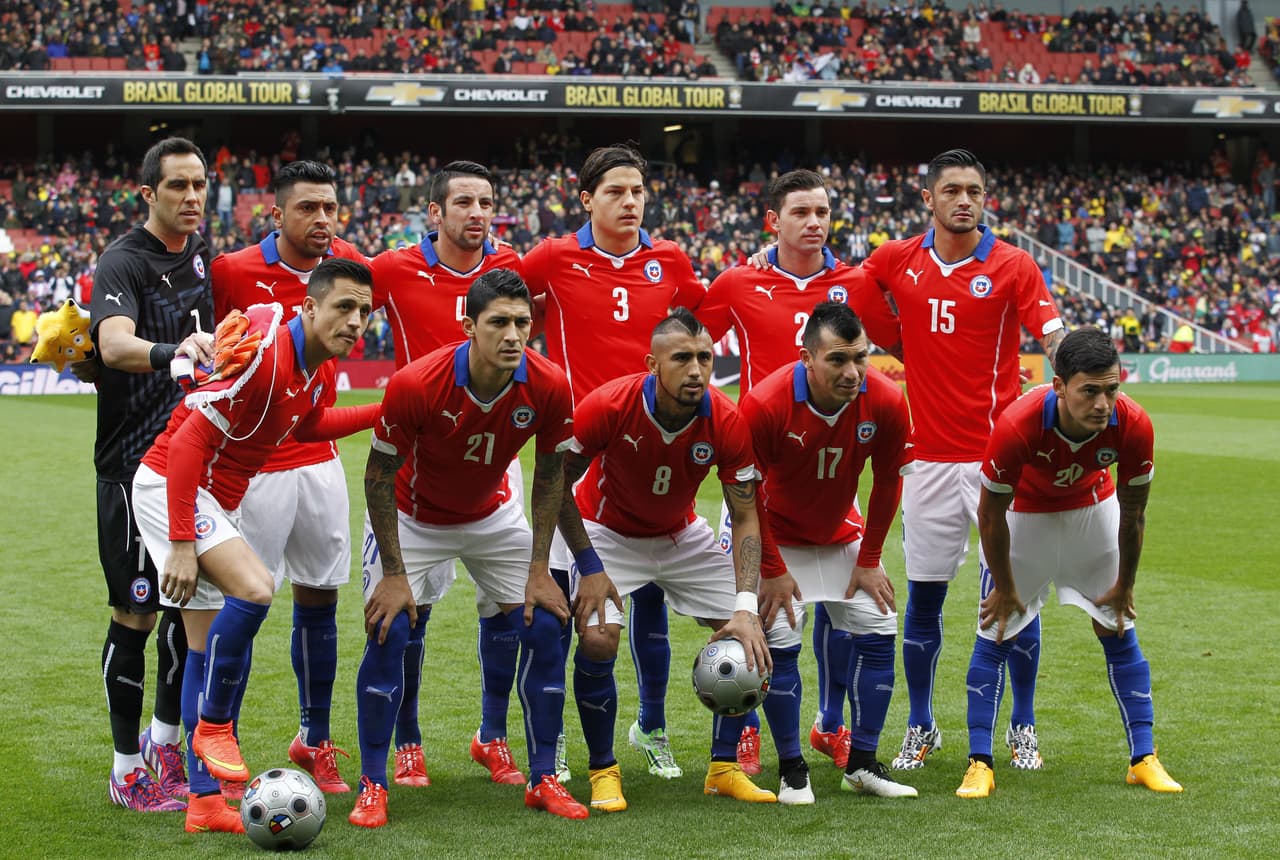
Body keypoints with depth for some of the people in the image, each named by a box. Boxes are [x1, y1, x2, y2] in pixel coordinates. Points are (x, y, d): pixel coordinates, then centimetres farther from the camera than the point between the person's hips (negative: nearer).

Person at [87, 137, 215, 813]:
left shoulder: (200, 254, 8)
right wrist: (173, 351, -50)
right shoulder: (123, 261, -14)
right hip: (134, 468, -7)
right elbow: (114, 345, -34)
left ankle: (165, 740, 26)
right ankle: (127, 769, 7)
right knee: (136, 613, -2)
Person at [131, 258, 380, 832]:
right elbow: (188, 442, -25)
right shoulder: (264, 355, -27)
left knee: (208, 647, 9)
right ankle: (213, 726, -8)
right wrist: (182, 543, -26)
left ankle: (205, 802, 13)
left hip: (220, 501, 9)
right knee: (254, 588, -28)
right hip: (170, 486, -9)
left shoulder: (325, 365, 0)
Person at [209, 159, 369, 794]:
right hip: (253, 469, -5)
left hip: (320, 462, 5)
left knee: (319, 599, 11)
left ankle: (315, 740, 23)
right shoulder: (233, 272, -11)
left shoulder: (349, 266, 4)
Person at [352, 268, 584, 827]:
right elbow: (380, 475, -19)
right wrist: (394, 574, -20)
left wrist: (539, 569, -10)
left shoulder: (548, 387, -24)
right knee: (388, 633, -16)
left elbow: (549, 475, -7)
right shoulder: (414, 384, -33)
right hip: (411, 517, -3)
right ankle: (372, 785, -2)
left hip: (492, 516, 3)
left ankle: (543, 779, 7)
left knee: (545, 629, -6)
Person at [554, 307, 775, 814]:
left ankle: (724, 768, 10)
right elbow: (557, 484, -16)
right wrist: (589, 565, -21)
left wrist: (746, 608, -29)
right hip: (605, 533, -3)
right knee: (598, 639, -24)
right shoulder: (607, 407, -31)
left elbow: (745, 518, -18)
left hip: (681, 535, 3)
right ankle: (603, 772, -3)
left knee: (750, 635, -6)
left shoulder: (727, 424, -25)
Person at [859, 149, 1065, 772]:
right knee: (923, 598, 7)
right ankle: (920, 730, 21)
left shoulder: (1012, 266, -3)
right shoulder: (898, 261, 5)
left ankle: (1023, 729, 15)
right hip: (929, 457, 2)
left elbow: (1054, 341, -10)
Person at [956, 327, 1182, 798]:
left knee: (1120, 632, 3)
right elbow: (991, 514, -21)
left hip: (1093, 508, 2)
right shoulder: (1017, 426, -39)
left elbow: (1132, 515, -12)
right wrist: (1004, 587, -10)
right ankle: (979, 764, 2)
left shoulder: (1132, 426, -31)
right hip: (1023, 514, -2)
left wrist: (1124, 585, -1)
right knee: (995, 633, -4)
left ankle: (1143, 759, 12)